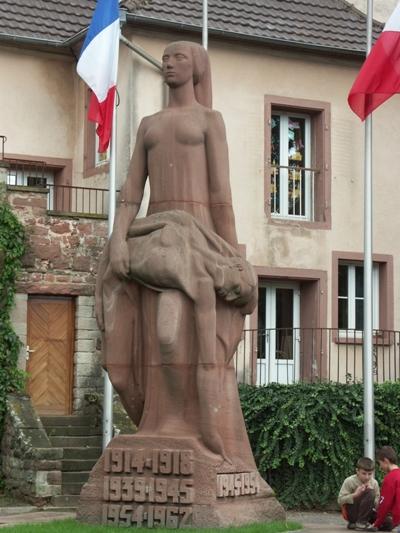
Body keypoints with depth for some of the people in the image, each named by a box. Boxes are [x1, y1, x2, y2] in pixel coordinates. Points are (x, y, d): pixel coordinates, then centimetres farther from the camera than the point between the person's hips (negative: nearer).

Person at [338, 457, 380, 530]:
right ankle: (360, 522, -20)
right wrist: (355, 494, -24)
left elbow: (377, 504, 2)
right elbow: (340, 500, -13)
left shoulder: (374, 483, 2)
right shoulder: (349, 481, -9)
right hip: (350, 512, -6)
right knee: (370, 492, -27)